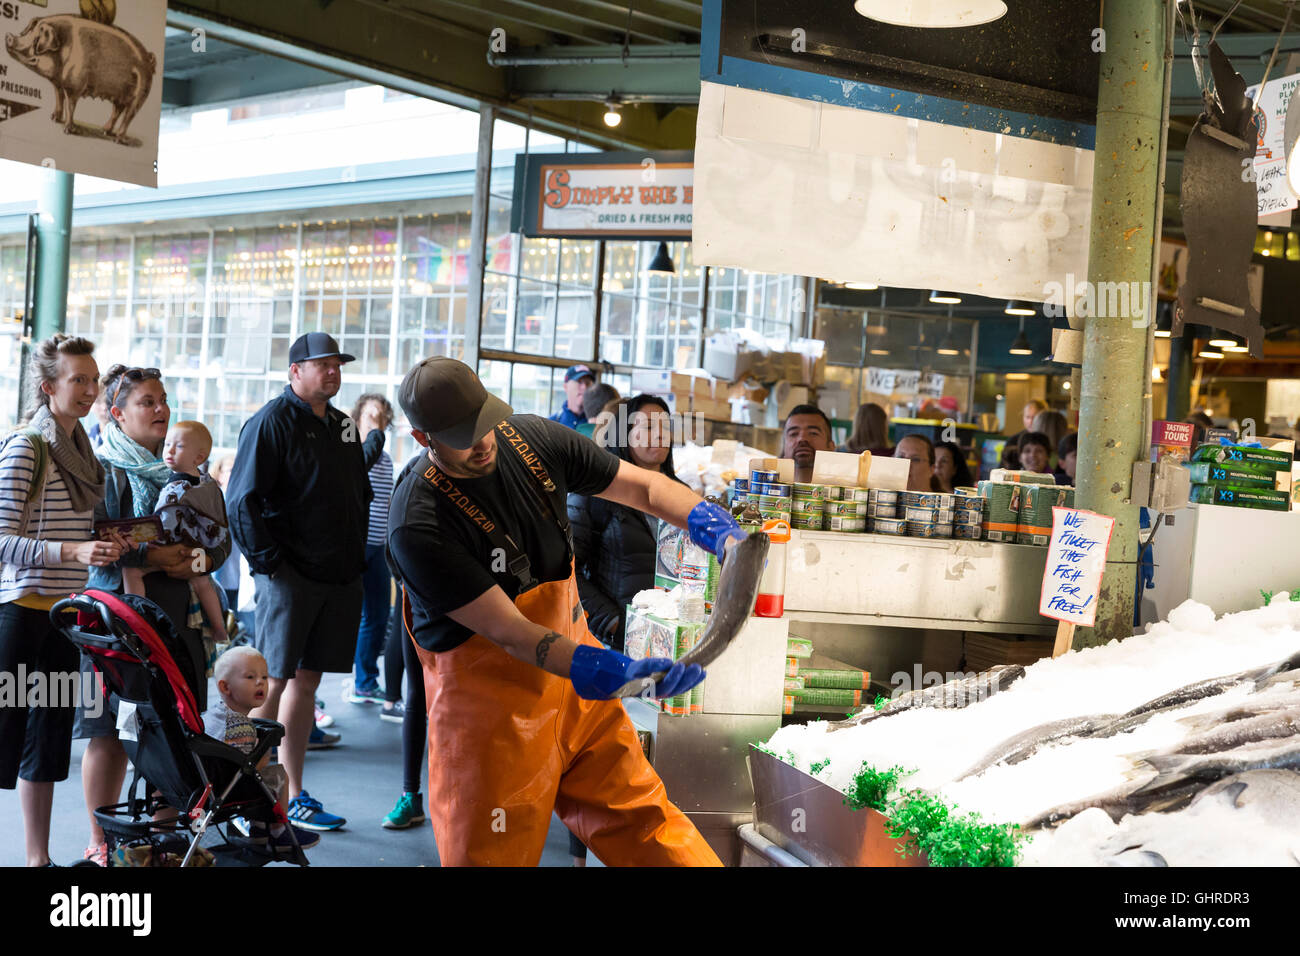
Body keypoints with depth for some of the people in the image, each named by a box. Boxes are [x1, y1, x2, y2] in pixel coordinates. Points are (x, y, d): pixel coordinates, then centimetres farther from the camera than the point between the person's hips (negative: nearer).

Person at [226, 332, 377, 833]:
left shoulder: (342, 425, 16)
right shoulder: (272, 421, -8)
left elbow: (360, 495, 26)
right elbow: (242, 502, -13)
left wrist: (356, 557, 16)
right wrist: (269, 562, -15)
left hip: (339, 576, 7)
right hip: (288, 575, -7)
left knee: (307, 679, 12)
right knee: (272, 680, -5)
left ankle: (293, 797, 20)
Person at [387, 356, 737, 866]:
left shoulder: (533, 439, -6)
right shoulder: (417, 527, -24)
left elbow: (645, 486, 1)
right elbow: (511, 633, -26)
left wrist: (722, 533, -17)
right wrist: (621, 673, -35)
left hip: (573, 672, 5)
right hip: (488, 697, -5)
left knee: (640, 815, 10)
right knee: (491, 853, 5)